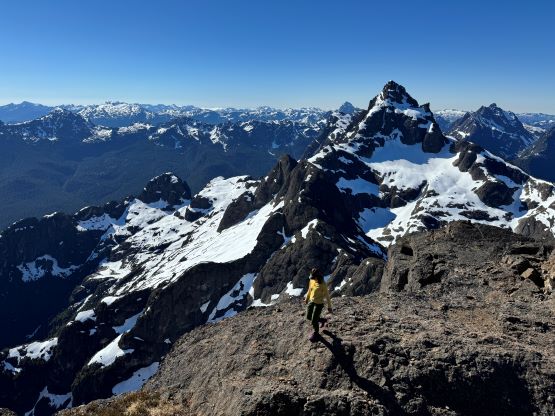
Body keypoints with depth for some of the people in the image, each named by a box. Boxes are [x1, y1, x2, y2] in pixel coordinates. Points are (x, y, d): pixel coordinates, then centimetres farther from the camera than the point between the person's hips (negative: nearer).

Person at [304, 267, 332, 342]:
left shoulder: (323, 284, -26)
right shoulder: (311, 280, -8)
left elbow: (327, 296, -17)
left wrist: (329, 306, -11)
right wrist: (306, 298, 22)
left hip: (319, 304, -6)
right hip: (311, 301, 7)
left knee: (314, 321, 3)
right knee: (309, 317, 18)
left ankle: (316, 333, 34)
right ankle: (322, 320, 45)